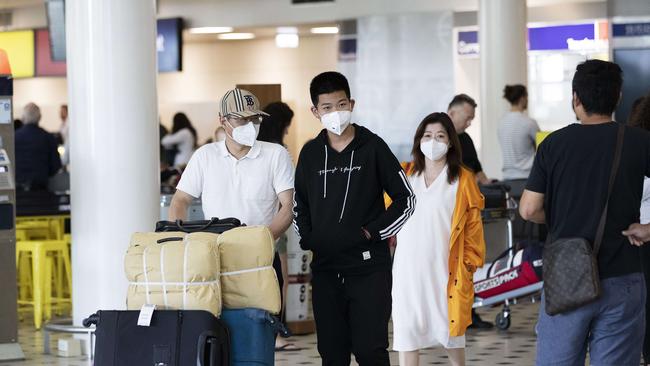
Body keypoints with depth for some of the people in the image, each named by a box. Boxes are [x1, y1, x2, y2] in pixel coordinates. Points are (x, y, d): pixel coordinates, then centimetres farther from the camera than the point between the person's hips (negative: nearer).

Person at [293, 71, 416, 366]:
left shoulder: (372, 147, -2)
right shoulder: (311, 153, 8)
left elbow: (406, 199, 0)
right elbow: (300, 205, 20)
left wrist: (370, 232, -7)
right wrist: (308, 239, 4)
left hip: (368, 266, -4)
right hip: (325, 268, 4)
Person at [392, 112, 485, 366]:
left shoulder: (463, 180, -1)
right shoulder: (404, 175, 8)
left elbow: (473, 227, 2)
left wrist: (469, 264, -2)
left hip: (444, 268, -2)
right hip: (408, 269, 2)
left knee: (450, 326, 9)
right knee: (407, 328, 1)